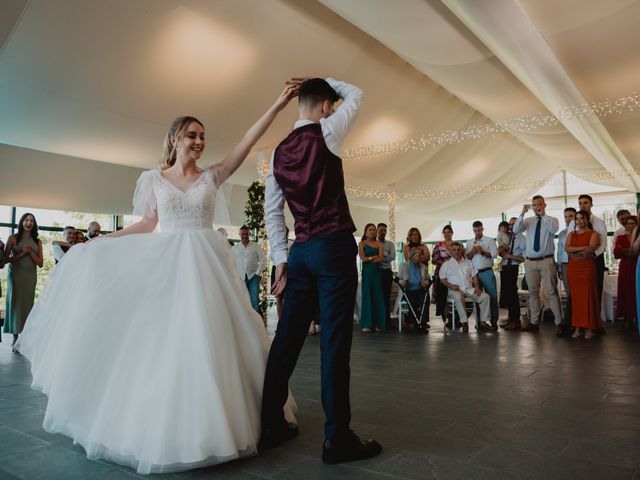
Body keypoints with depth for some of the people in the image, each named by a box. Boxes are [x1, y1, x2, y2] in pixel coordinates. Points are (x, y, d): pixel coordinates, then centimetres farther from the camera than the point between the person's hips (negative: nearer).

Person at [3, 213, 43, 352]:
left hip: (30, 276, 2)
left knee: (27, 304, 0)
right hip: (15, 274, -1)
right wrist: (22, 253, -13)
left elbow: (40, 263, 4)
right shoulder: (13, 238, 3)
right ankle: (15, 338, 3)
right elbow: (6, 259, -1)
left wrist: (30, 252, -9)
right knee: (15, 302, -2)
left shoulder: (37, 241, 7)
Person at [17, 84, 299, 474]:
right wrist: (99, 241, 7)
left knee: (206, 340, -1)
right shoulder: (154, 179, 8)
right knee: (164, 343, 2)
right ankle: (165, 428, 17)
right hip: (167, 265, 1)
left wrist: (278, 105, -4)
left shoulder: (212, 176, 6)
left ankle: (205, 425, 14)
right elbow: (147, 225, 10)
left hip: (207, 264, 0)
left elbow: (249, 140, 0)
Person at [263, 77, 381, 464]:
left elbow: (272, 212, 11)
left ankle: (271, 424, 21)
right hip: (334, 246, -6)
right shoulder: (325, 132, -1)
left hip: (300, 250, 6)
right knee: (334, 340, -4)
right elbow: (356, 95, 17)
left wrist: (281, 260, 12)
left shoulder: (279, 152, 14)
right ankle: (337, 438, 4)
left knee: (288, 337, 10)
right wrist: (324, 81, 25)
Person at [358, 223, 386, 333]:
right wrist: (375, 256, -4)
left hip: (377, 272, 2)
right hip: (366, 272, -2)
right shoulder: (362, 243, 4)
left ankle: (378, 323, 6)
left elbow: (381, 259, -3)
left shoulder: (379, 244, 9)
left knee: (377, 296, 2)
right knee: (367, 296, -2)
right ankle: (366, 324, -1)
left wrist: (369, 259, -7)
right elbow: (363, 258, -8)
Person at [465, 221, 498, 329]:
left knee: (492, 296, -5)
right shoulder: (469, 242, 14)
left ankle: (494, 321, 1)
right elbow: (466, 257, 8)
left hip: (487, 272, -3)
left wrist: (482, 252, -15)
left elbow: (494, 254, -6)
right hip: (474, 273, 3)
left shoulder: (490, 240, 5)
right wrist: (472, 252, -10)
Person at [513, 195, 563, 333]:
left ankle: (559, 322, 3)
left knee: (552, 291, -3)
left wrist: (543, 215, -18)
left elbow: (554, 229, -19)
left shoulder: (552, 219, 3)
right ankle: (534, 322, 16)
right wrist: (522, 214, -15)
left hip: (547, 260, -3)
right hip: (530, 261, 3)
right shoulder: (528, 221, 10)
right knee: (533, 292, 9)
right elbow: (516, 230, -7)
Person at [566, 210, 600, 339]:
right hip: (573, 268, 4)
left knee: (588, 296, -4)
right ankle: (577, 328, 6)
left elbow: (591, 249, -12)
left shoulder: (593, 234, 4)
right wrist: (582, 248, -11)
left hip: (587, 267, -4)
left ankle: (590, 328, 1)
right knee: (575, 297, 3)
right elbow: (566, 248, -1)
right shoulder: (571, 234, 15)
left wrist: (574, 251, -4)